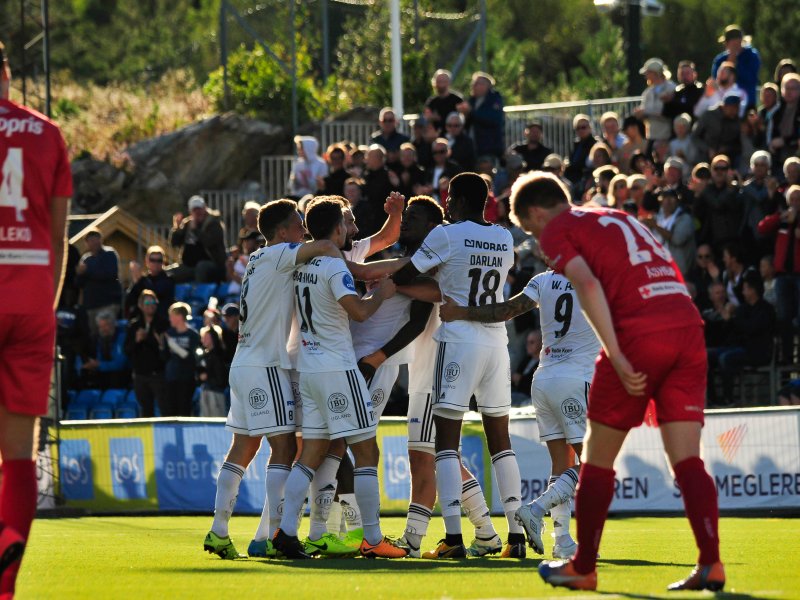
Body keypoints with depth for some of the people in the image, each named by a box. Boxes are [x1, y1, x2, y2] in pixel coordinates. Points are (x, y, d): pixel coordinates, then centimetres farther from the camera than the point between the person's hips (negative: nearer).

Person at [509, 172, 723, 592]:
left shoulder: (557, 230, 8)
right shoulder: (621, 219, 30)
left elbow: (587, 284, -10)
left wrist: (616, 356, -16)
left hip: (638, 335, -6)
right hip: (688, 326, 6)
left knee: (598, 455, 9)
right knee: (686, 459, 4)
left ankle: (583, 568, 16)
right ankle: (711, 565, -8)